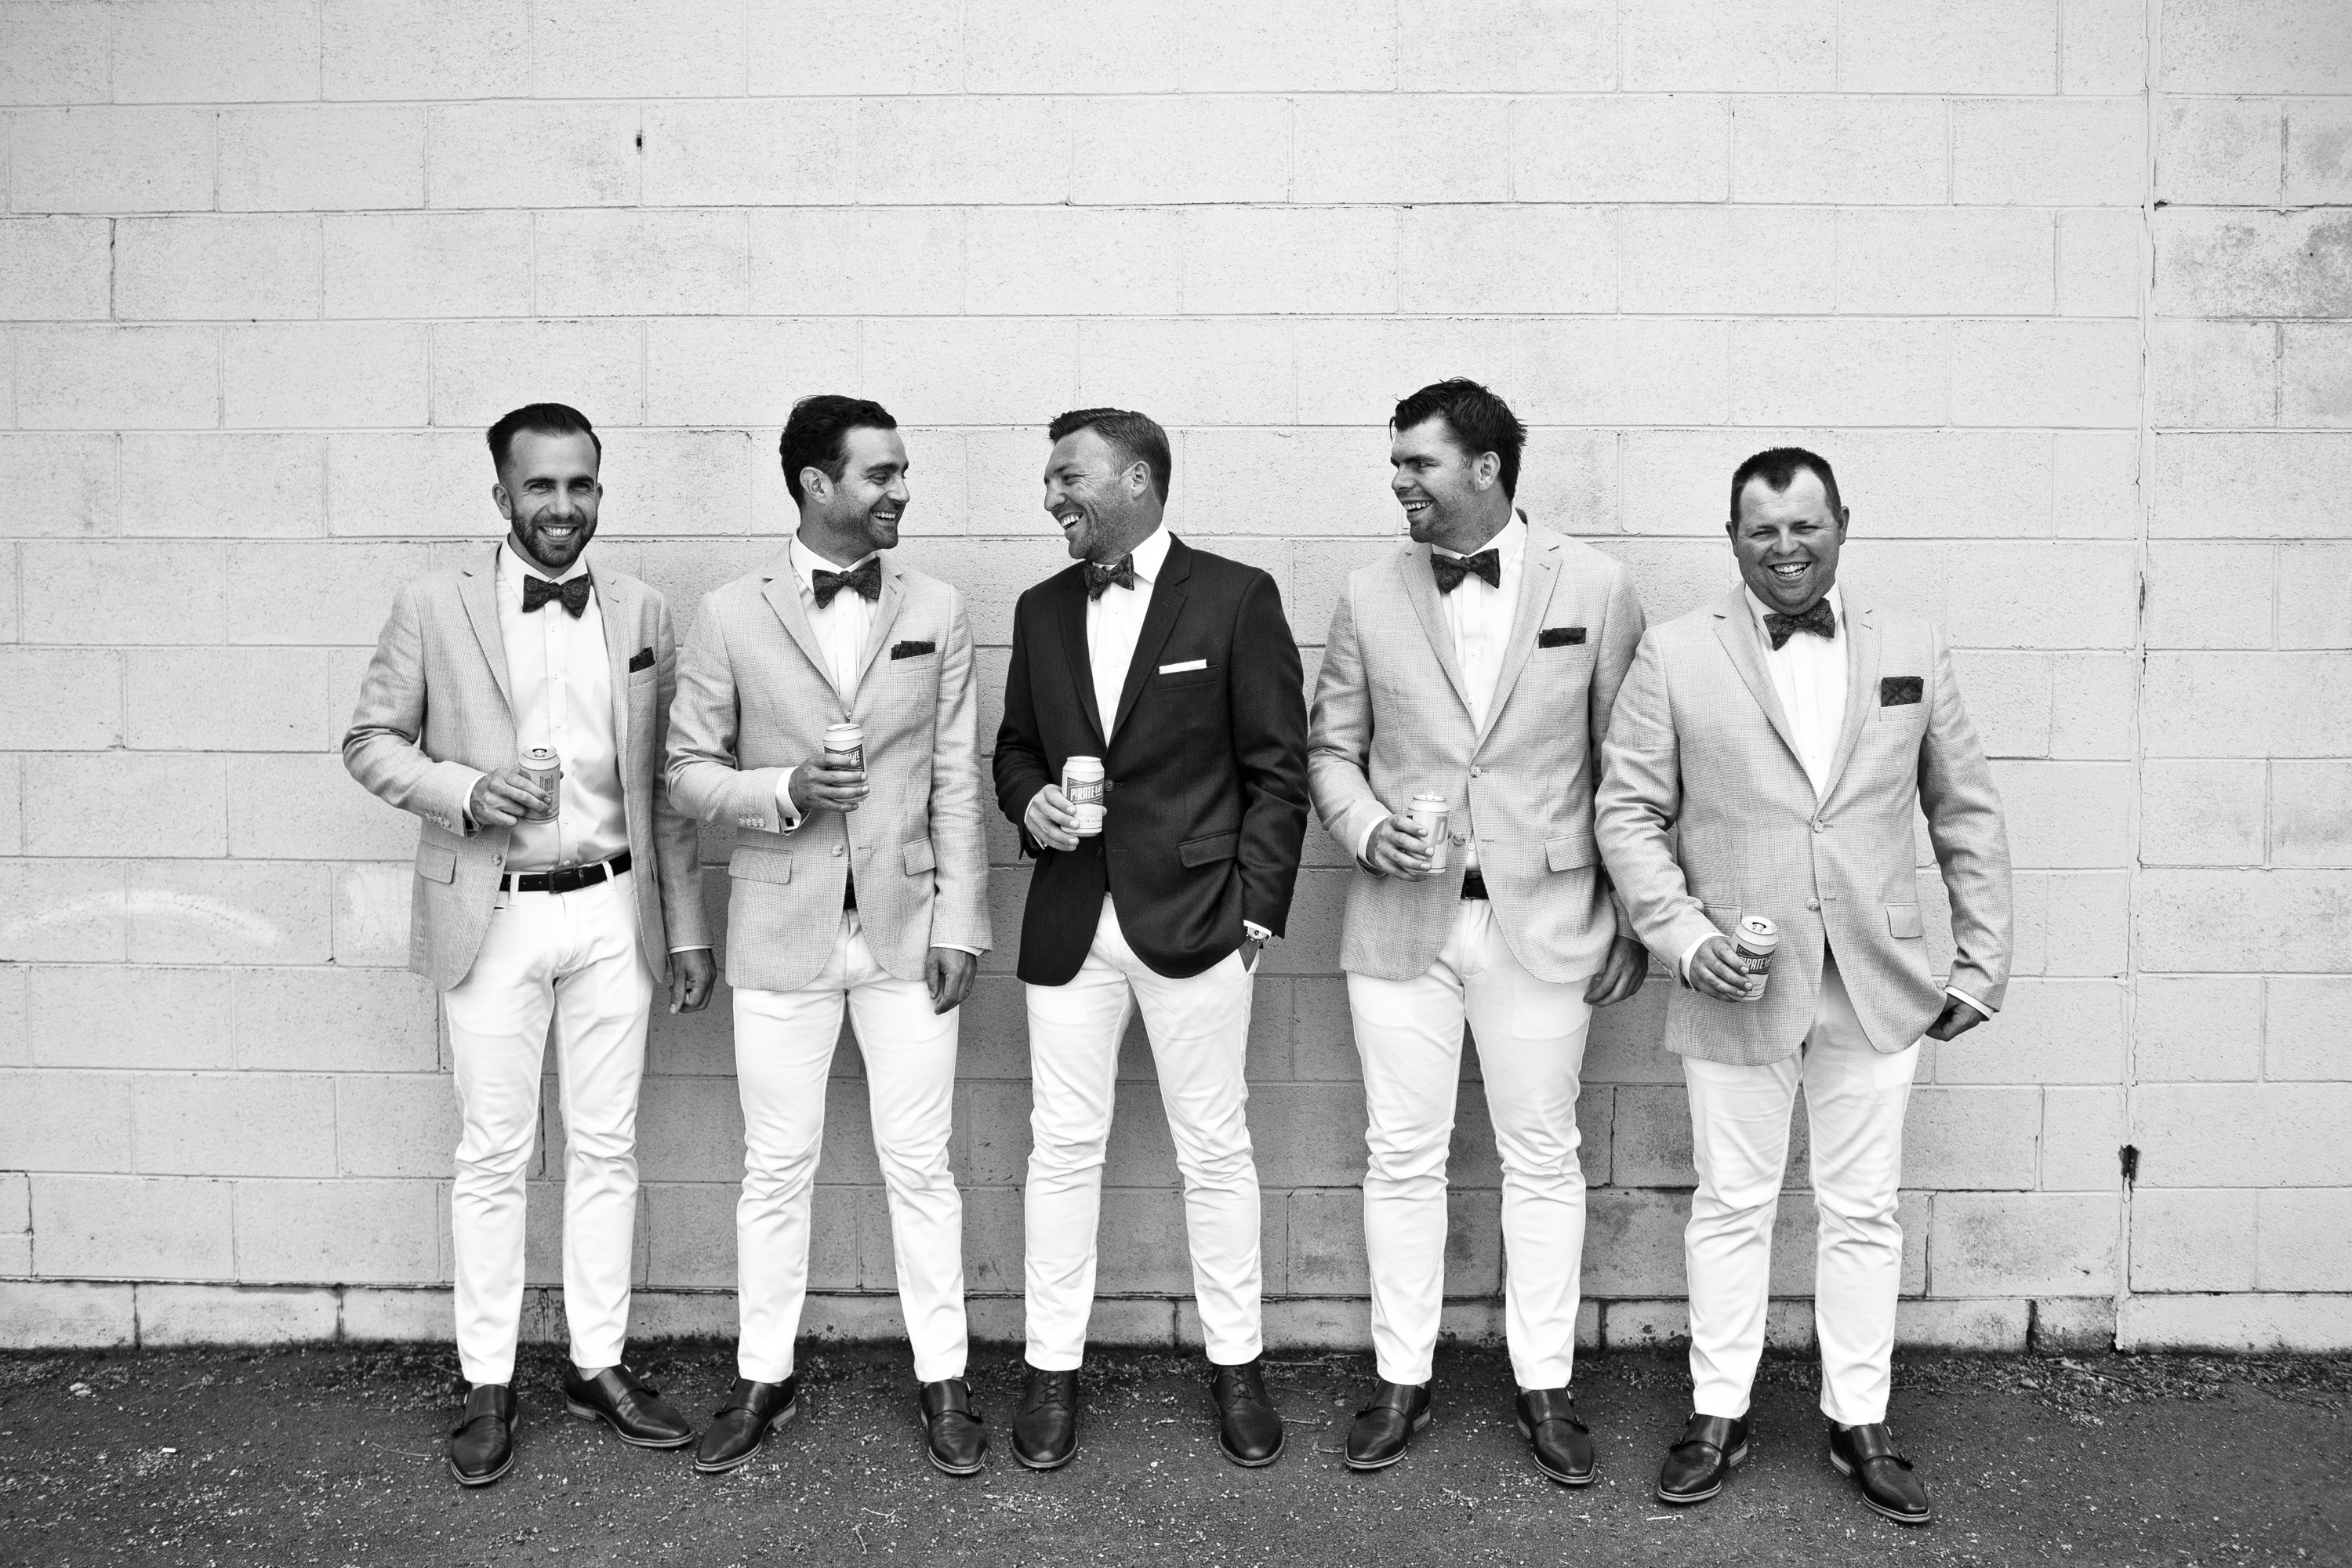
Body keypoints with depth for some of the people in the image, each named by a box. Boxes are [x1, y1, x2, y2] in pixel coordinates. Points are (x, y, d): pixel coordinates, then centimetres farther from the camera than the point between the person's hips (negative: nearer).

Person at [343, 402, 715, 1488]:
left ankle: (599, 1365, 22)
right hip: (492, 918, -2)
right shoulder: (433, 607, -2)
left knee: (605, 1146, 9)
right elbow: (371, 741, 2)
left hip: (613, 916, 2)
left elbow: (664, 783, 7)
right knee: (492, 1155, 5)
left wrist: (686, 927, 6)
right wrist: (465, 791, -17)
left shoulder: (643, 615, 5)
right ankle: (488, 1387, 17)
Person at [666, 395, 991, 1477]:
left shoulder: (936, 611, 3)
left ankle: (943, 1380, 20)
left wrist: (960, 922, -3)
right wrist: (783, 791, -17)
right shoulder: (731, 616, -2)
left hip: (908, 930, 1)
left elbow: (957, 781, 2)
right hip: (782, 931, 0)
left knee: (920, 1166, 6)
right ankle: (763, 1378, 25)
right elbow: (688, 768, 2)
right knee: (775, 1169, 9)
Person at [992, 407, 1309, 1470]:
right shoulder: (1041, 611, 11)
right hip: (1069, 923, 4)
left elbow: (1278, 767, -3)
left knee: (1214, 1148, 6)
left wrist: (1255, 909, -8)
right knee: (1062, 1146, 7)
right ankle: (1054, 1370, 19)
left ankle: (1236, 1364, 21)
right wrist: (1029, 801, -3)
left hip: (1194, 918, -3)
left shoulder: (1236, 598, -4)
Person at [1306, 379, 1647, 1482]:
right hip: (1400, 920, 2)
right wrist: (1368, 829, -11)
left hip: (1543, 921, -1)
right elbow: (1331, 748, 10)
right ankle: (1400, 1380, 22)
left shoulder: (1596, 588, -2)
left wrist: (1635, 921, 1)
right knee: (1402, 1157, 8)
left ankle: (1544, 1387, 22)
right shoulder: (1369, 599, 2)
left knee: (1541, 1158, 7)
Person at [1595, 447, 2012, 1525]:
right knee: (1731, 1209, 10)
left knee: (1864, 1213, 10)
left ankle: (1858, 1424, 26)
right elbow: (1628, 811, -1)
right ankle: (1718, 1417, 24)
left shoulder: (1912, 652, 5)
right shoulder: (1675, 657, -1)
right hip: (1736, 989, -1)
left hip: (1877, 987, 2)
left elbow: (1966, 815, 9)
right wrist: (1683, 933, -13)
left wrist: (1981, 963, 5)